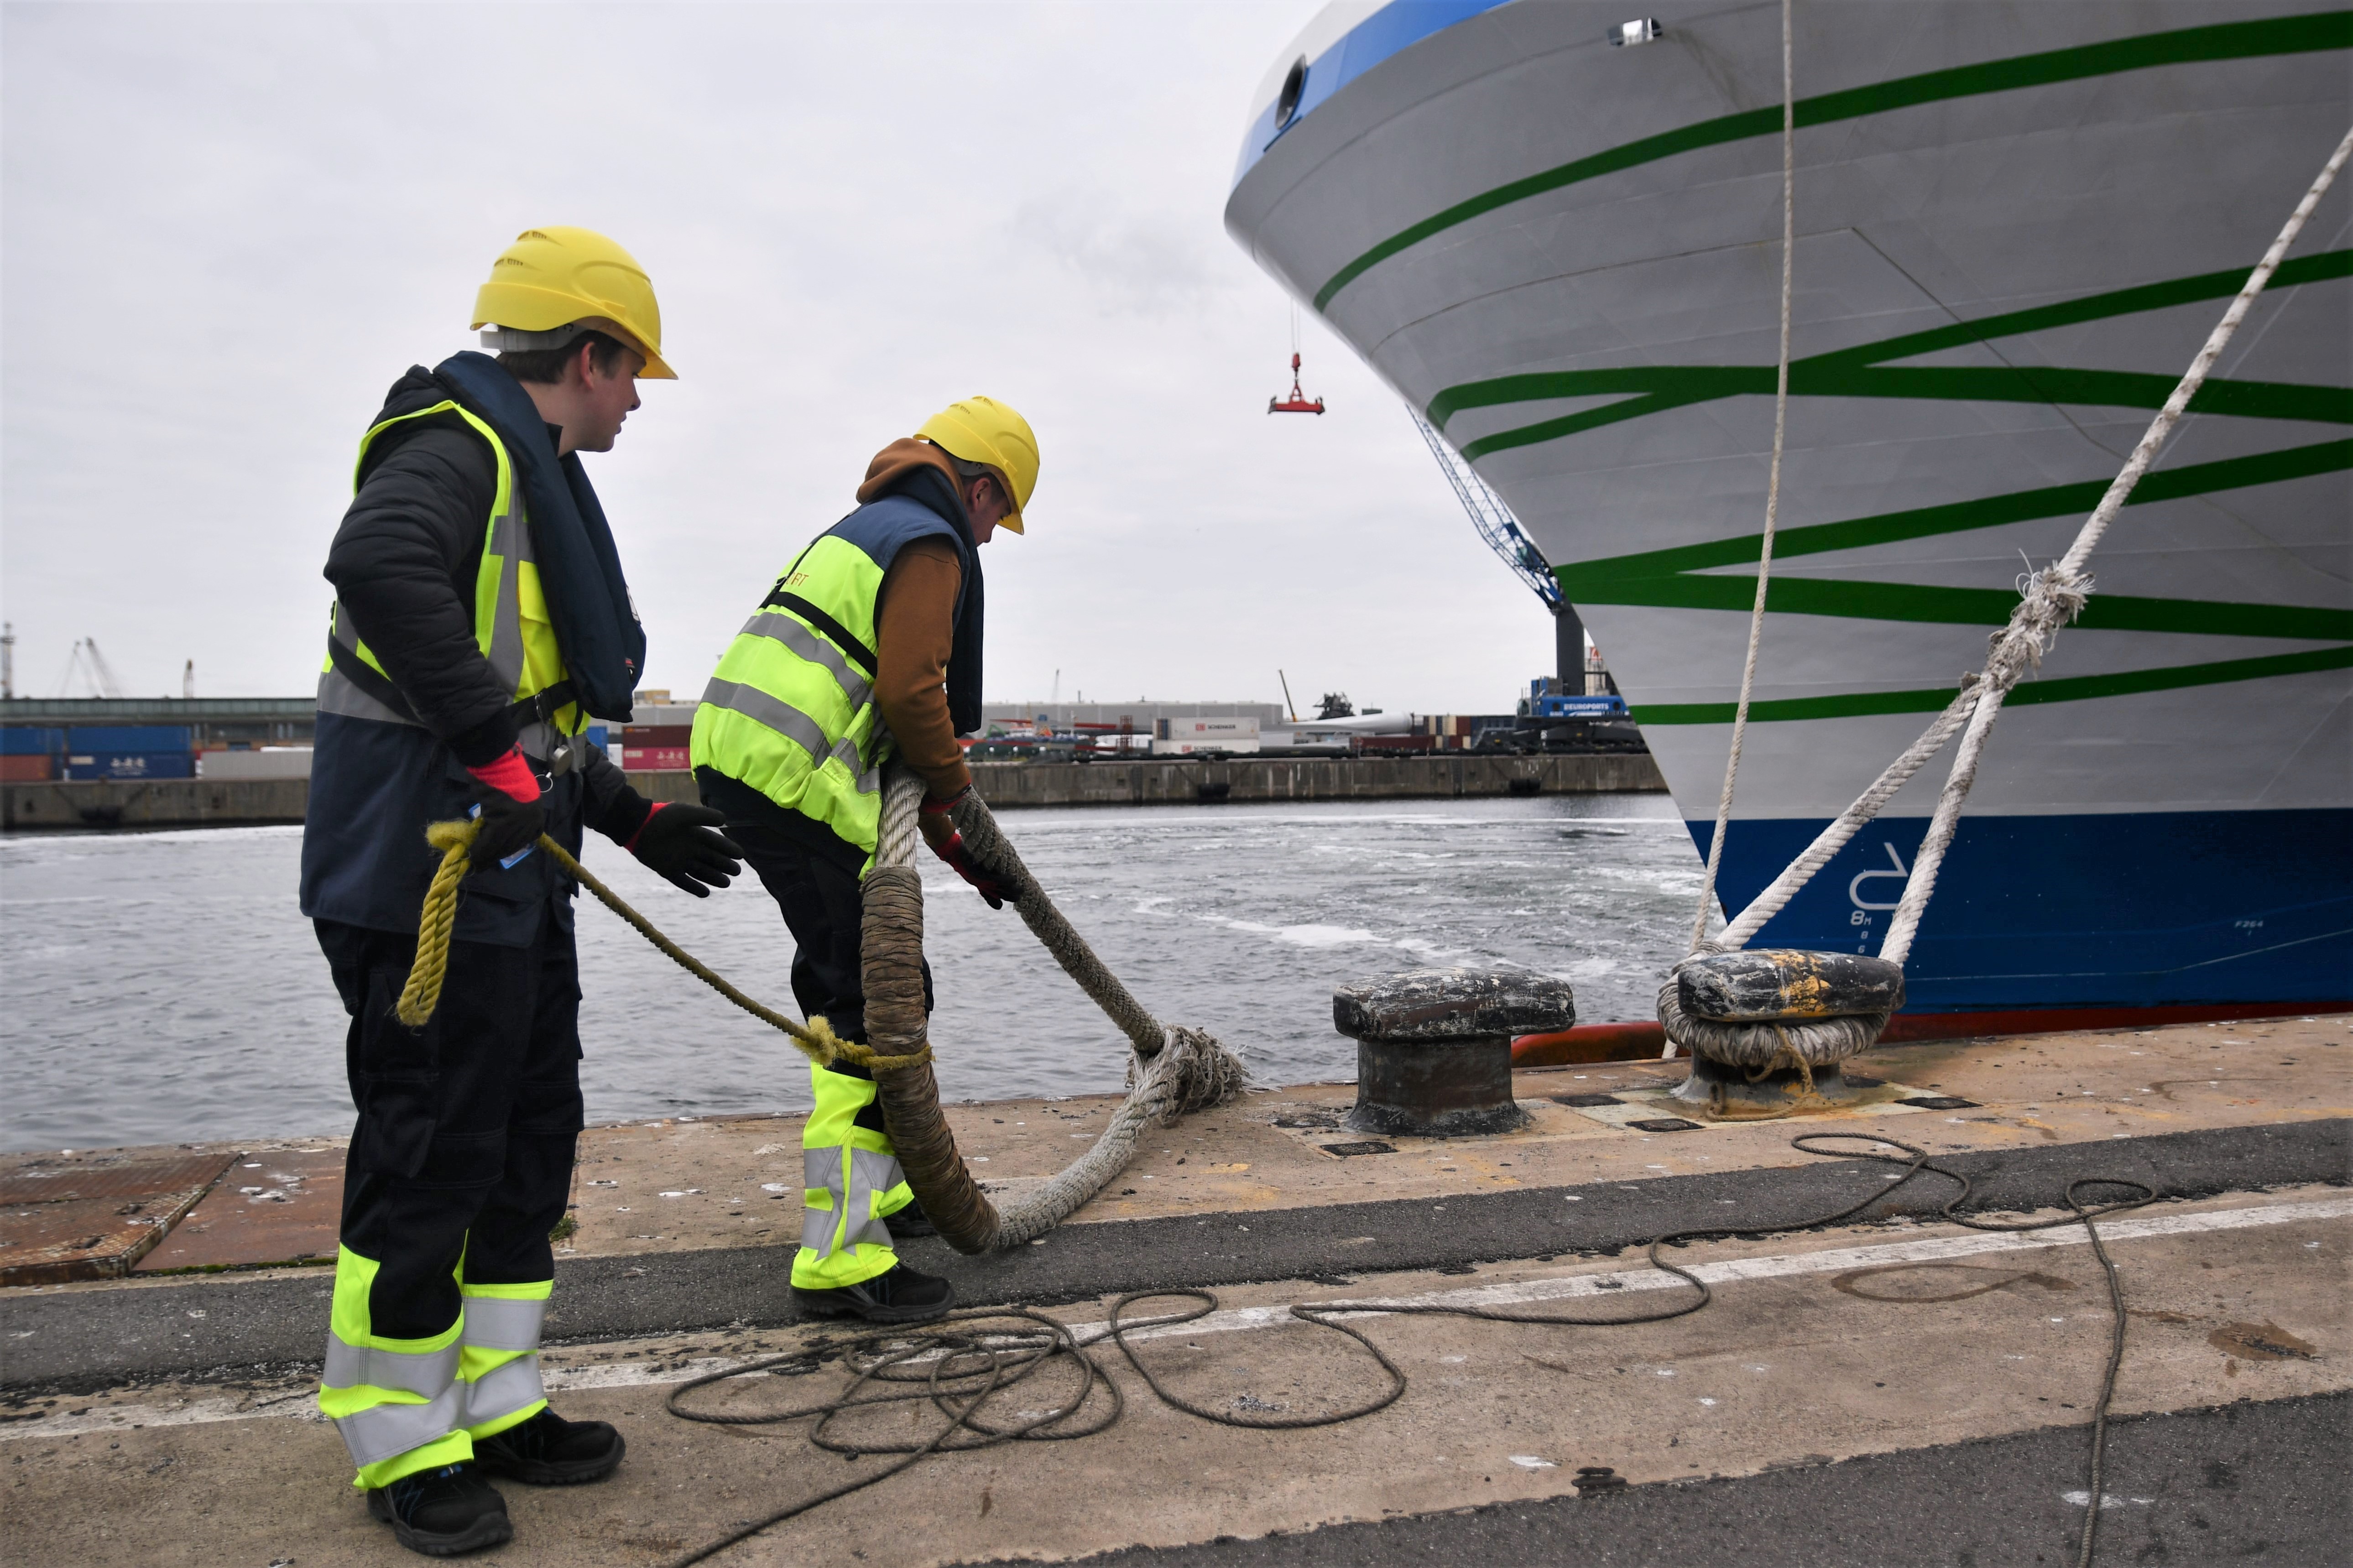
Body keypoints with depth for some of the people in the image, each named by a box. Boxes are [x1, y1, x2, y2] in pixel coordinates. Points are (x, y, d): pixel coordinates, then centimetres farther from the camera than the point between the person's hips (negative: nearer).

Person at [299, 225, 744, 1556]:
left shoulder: (535, 479, 22)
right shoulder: (458, 446, -11)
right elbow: (380, 563, -35)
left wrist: (635, 819, 25)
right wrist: (497, 748, -33)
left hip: (514, 875, 11)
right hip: (426, 879, -11)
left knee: (530, 1143, 16)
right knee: (430, 1155, -1)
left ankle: (498, 1408, 29)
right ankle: (404, 1448, 16)